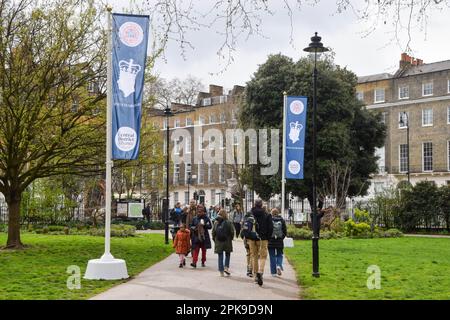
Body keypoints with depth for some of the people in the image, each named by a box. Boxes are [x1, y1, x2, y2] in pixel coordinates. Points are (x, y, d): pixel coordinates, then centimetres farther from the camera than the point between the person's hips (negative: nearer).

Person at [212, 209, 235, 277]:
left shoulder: (216, 223, -2)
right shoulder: (228, 223, -9)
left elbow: (213, 232, 1)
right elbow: (232, 232, -9)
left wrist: (214, 240, 13)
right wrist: (231, 238, 7)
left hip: (218, 242, 2)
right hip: (227, 242, -2)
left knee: (220, 256, 9)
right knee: (227, 255, 16)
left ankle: (221, 270, 8)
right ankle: (226, 267, 1)